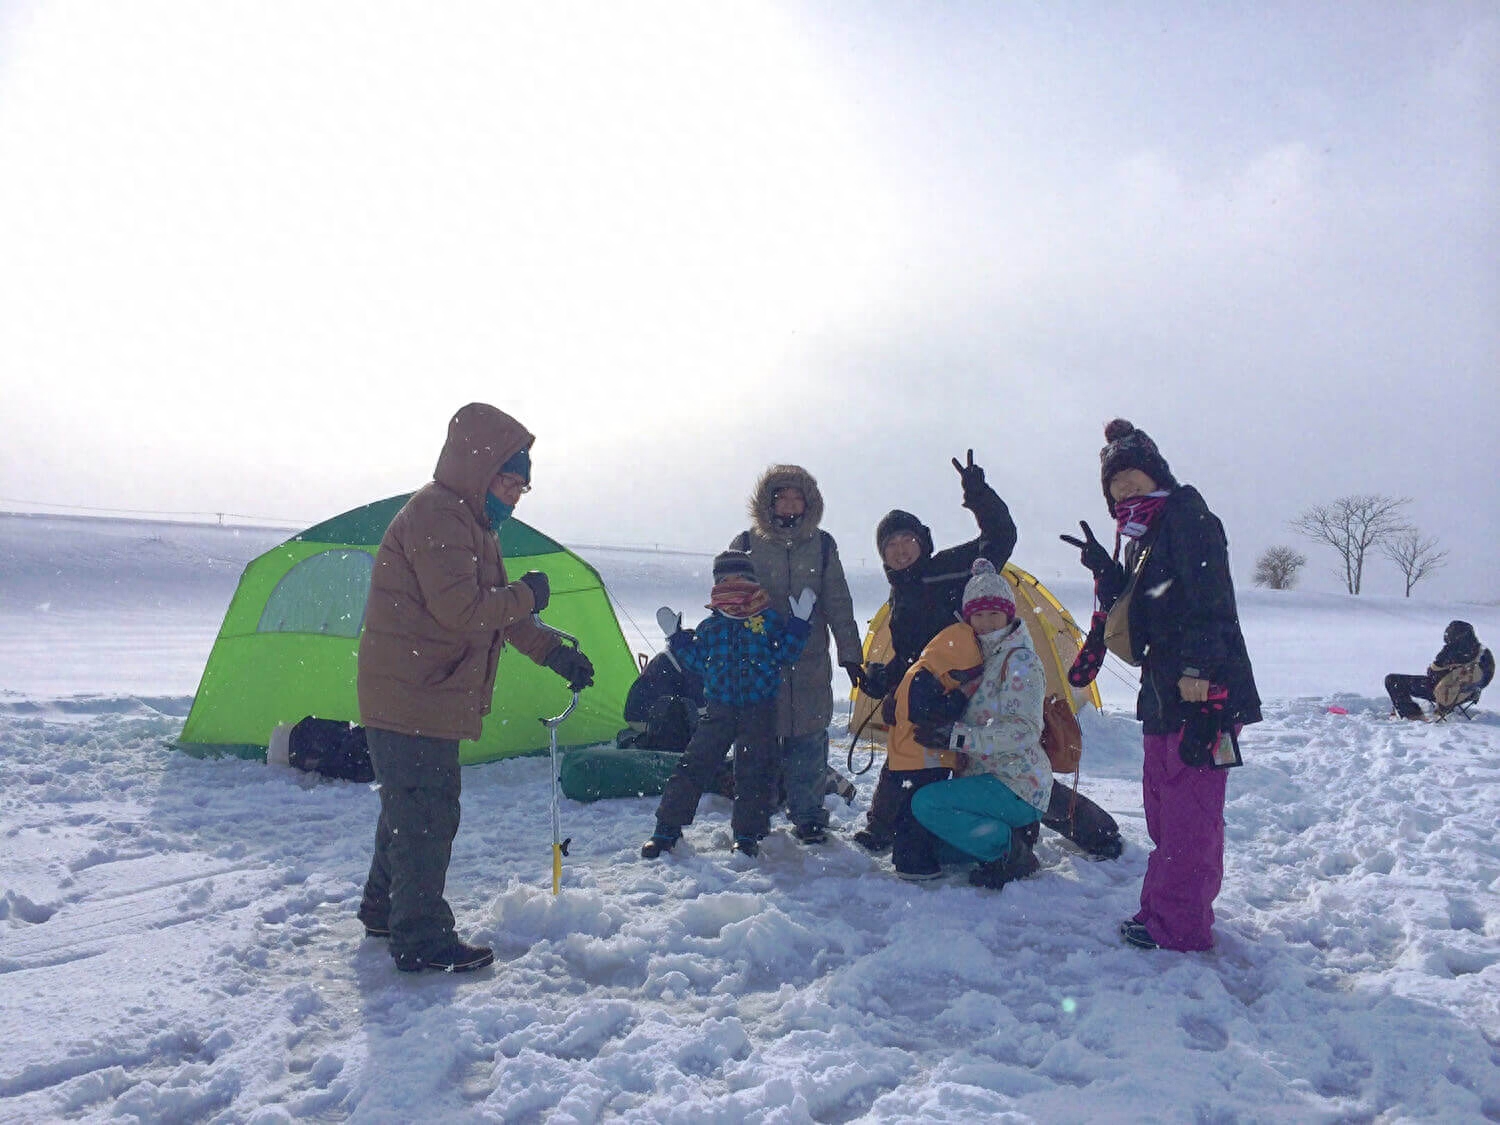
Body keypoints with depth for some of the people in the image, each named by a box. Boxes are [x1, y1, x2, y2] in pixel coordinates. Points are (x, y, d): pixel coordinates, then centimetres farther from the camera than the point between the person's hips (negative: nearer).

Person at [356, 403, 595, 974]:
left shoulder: (470, 521, 16)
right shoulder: (435, 515, -18)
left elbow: (496, 614, 20)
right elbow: (460, 609, -28)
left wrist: (554, 652, 12)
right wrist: (526, 595, -13)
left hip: (419, 696, 10)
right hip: (413, 697, -10)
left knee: (408, 808, 21)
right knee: (426, 815, -3)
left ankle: (383, 909, 37)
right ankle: (422, 941, 8)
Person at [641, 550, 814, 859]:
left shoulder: (769, 621, -1)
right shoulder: (709, 626, 5)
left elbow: (783, 656, -5)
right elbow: (699, 663, 9)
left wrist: (798, 624, -11)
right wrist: (677, 639, 4)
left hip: (760, 710, -1)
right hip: (719, 709, 1)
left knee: (754, 772, 2)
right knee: (694, 764, -1)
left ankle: (747, 835, 18)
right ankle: (667, 828, 10)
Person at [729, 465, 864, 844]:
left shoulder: (822, 545, 6)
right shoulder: (746, 544, 1)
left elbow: (838, 605, 8)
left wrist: (851, 655, 5)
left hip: (810, 663, 1)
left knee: (808, 741, 3)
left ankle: (808, 816, 19)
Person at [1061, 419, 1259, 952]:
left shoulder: (1187, 516, -8)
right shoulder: (1142, 538, 20)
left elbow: (1211, 600, -19)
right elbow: (1132, 613, 17)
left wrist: (1197, 668, -26)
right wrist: (1105, 569, 4)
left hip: (1203, 690, -10)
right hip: (1163, 692, 10)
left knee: (1188, 809, -5)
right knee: (1164, 804, 16)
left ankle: (1178, 925, 3)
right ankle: (1164, 907, 28)